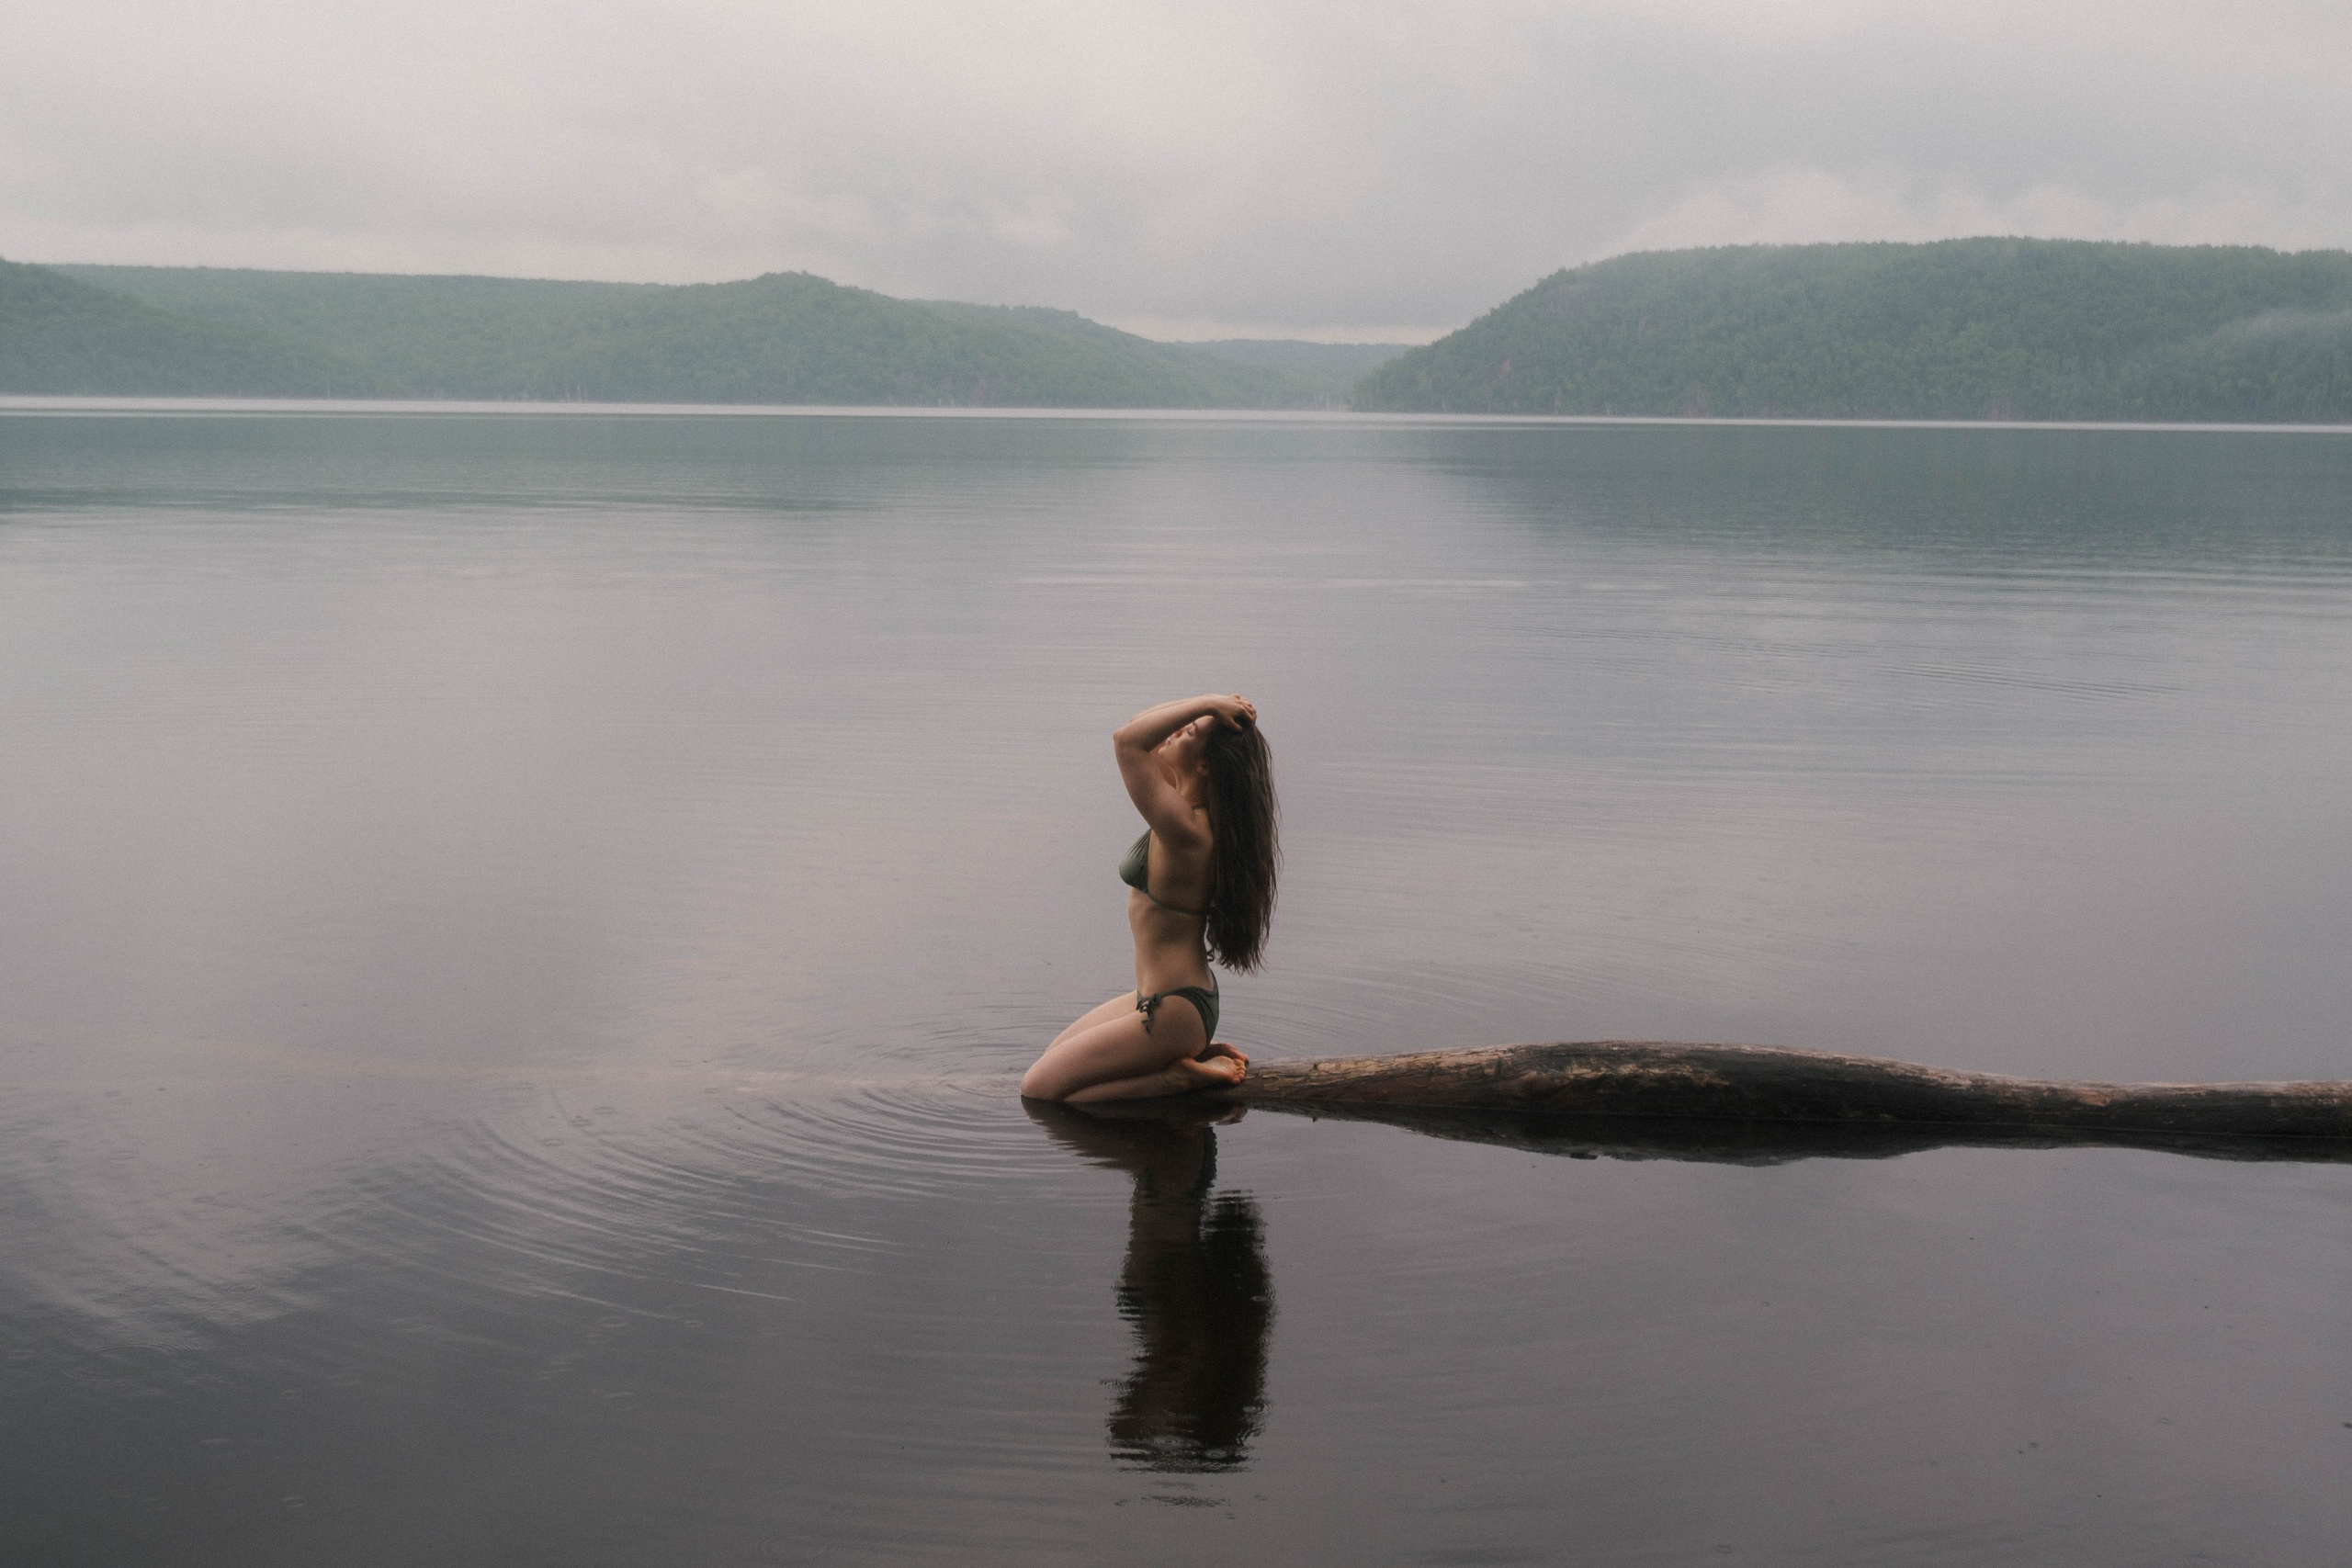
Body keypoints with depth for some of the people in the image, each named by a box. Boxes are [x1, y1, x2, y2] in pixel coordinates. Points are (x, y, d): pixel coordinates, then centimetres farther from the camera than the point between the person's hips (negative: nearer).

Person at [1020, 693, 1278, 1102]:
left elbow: (1127, 740, -33)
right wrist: (1208, 706, -1)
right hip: (1175, 995, 10)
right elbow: (1140, 737, 12)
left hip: (1171, 1013, -10)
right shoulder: (1196, 815, 1)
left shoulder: (1183, 829, -27)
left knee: (1038, 1088, -2)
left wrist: (1208, 703, -27)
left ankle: (1177, 1077, -3)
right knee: (1056, 1053, 26)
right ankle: (1193, 1051, 16)